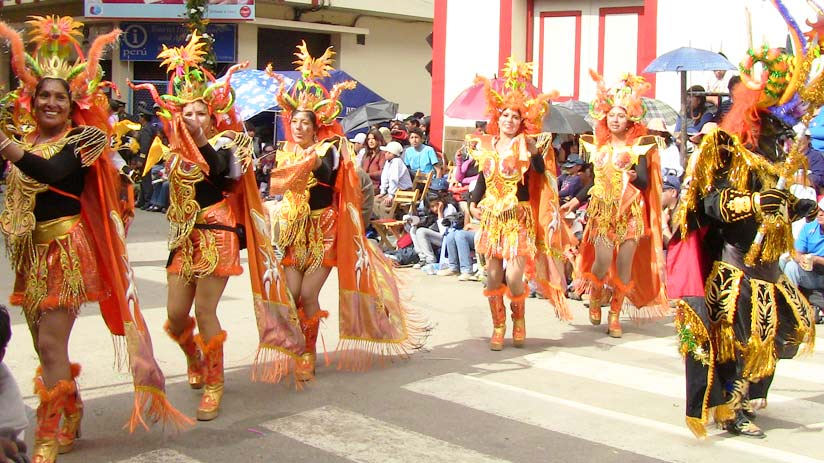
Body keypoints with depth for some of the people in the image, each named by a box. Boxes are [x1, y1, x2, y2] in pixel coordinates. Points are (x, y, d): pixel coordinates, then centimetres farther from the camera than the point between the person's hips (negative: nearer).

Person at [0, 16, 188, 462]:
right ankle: (71, 414, 31)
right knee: (45, 344, 12)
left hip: (65, 247, -6)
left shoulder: (81, 140, -7)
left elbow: (53, 172, -27)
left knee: (50, 345, -6)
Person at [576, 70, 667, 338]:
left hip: (631, 213, -1)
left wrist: (635, 177, -24)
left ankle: (615, 315, 11)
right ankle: (595, 296, 20)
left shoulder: (639, 146, 0)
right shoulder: (597, 145, 7)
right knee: (603, 261, -11)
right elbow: (590, 179, 14)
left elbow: (645, 182, -5)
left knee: (625, 264, -4)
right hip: (602, 211, 1)